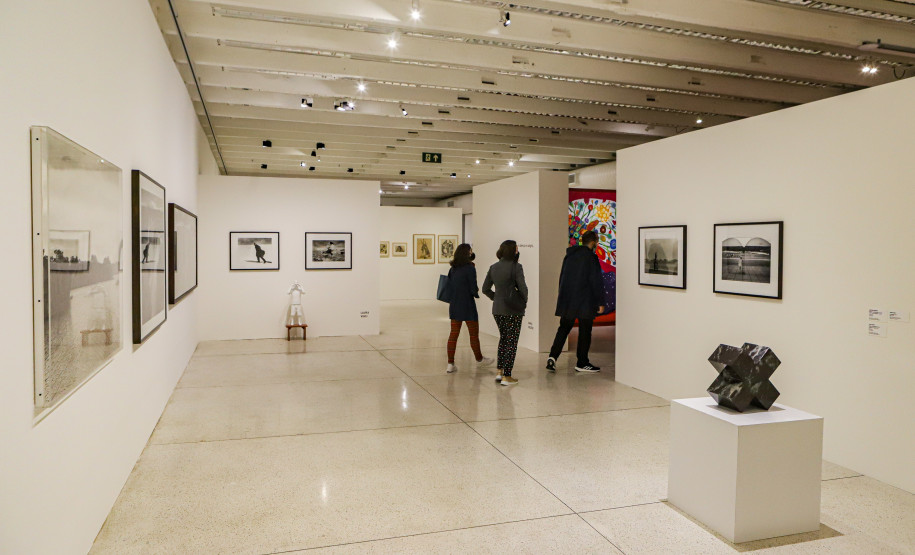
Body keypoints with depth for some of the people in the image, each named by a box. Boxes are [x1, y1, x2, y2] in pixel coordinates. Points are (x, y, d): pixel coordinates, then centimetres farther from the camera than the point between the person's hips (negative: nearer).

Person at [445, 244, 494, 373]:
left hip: (454, 305, 6)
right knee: (474, 334, 11)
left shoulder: (453, 269, 5)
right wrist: (477, 292, 6)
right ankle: (479, 359, 27)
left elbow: (449, 286, 8)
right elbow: (473, 289, -15)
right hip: (467, 306, -6)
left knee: (453, 334, 7)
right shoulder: (470, 268, -14)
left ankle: (450, 364, 7)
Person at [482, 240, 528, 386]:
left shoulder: (493, 267, 5)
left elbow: (485, 289, 8)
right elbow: (522, 287, -13)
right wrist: (524, 302, 4)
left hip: (497, 309, 6)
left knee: (503, 338, 21)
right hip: (513, 309, -6)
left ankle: (500, 372, 19)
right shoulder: (516, 267, -13)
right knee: (511, 341, 3)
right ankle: (507, 377, 6)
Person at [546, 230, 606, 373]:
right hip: (585, 302, -6)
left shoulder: (569, 255, 11)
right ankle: (582, 363, 11)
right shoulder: (591, 257, -10)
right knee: (584, 332, 5)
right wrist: (600, 302, -8)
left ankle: (552, 357, 1)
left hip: (567, 301, 6)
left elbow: (562, 278, 16)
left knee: (563, 328, 13)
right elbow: (596, 281, -13)